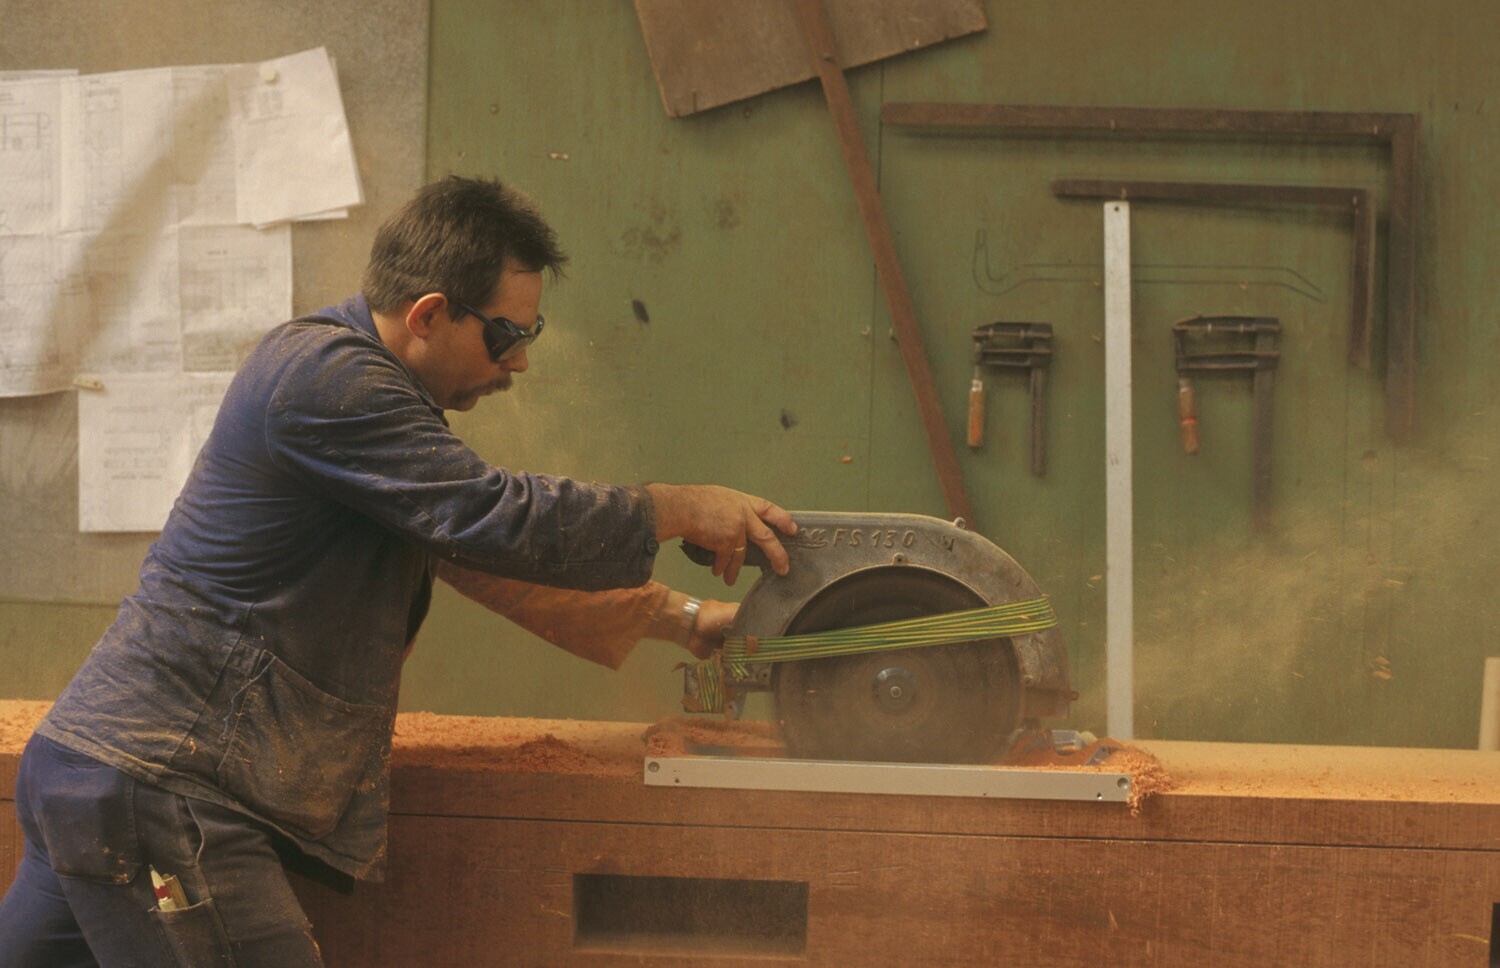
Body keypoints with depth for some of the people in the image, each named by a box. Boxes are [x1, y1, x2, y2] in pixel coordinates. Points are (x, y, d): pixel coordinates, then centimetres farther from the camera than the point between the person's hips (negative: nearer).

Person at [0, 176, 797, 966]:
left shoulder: (359, 381, 19)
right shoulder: (326, 378, -14)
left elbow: (485, 558, 23)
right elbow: (499, 518, -20)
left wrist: (680, 619, 20)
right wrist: (682, 509, -8)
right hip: (152, 785, -10)